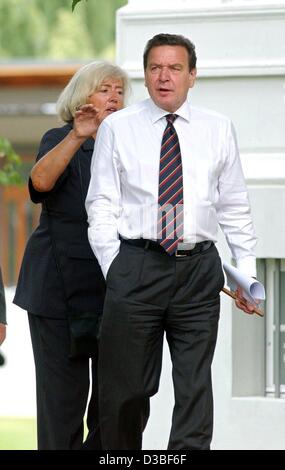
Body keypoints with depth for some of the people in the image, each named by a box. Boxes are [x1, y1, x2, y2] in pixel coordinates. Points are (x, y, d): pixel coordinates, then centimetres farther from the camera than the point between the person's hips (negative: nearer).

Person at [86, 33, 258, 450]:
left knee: (196, 385, 1)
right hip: (137, 266, -1)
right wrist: (115, 272, -6)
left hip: (199, 269, 1)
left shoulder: (218, 130, 9)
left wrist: (247, 273, 6)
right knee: (126, 387, 4)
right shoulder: (117, 129, 4)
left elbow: (235, 208, 12)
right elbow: (102, 208, 3)